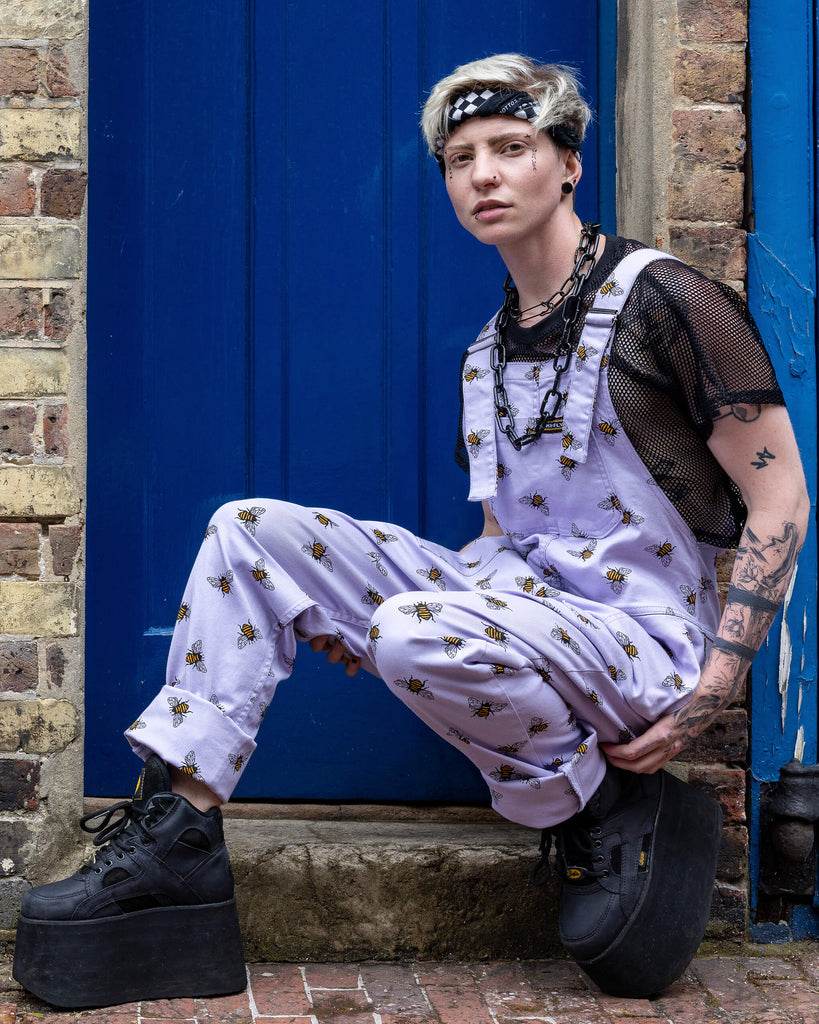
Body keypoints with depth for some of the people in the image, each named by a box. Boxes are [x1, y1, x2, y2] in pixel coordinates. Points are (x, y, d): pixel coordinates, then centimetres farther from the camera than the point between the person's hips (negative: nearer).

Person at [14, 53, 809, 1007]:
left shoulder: (662, 300, -9)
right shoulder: (489, 352, 15)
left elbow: (780, 499, -9)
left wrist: (714, 687, -17)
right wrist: (355, 603, 4)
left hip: (638, 636, -7)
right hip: (515, 602, 8)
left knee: (423, 633, -38)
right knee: (251, 531, -5)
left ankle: (603, 815, -10)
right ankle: (177, 840, -9)